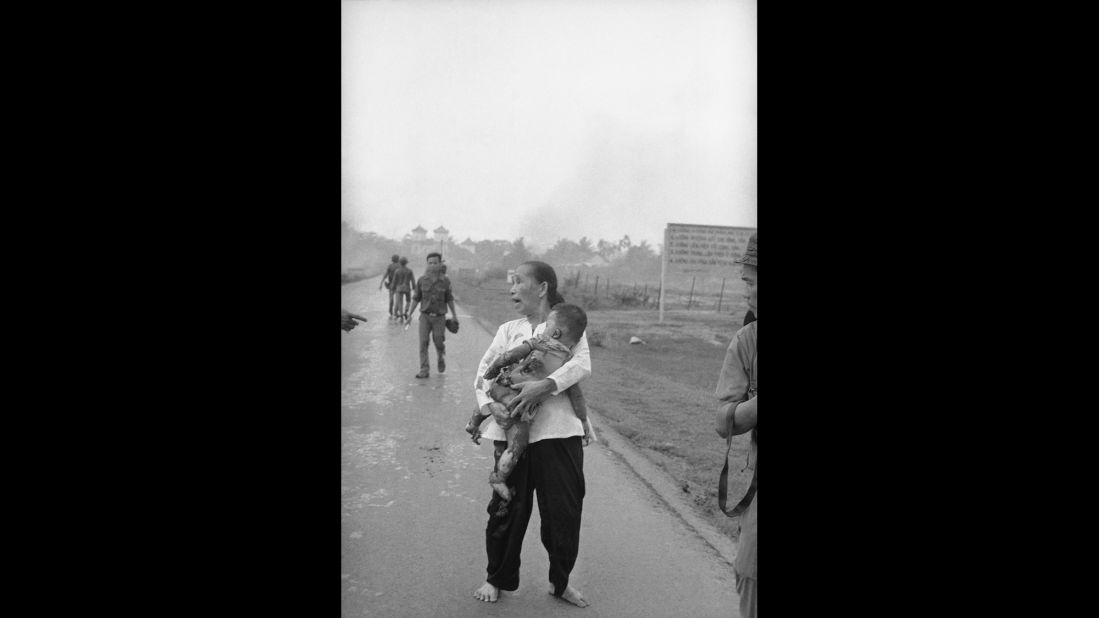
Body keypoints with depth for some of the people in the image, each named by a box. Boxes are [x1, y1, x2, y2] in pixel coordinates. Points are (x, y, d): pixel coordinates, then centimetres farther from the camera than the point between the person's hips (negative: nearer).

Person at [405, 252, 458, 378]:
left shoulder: (445, 281, -3)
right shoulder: (422, 280, -2)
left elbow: (449, 299, 7)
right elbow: (416, 299, 3)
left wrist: (455, 315, 10)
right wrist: (409, 314, -3)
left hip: (439, 317, 0)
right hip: (425, 316, 0)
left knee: (439, 343, 1)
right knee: (423, 343, -11)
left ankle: (441, 358, 35)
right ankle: (424, 371, -9)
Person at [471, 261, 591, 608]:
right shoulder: (508, 330, 13)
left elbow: (582, 364, -14)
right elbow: (483, 374, 7)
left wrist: (545, 385, -29)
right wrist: (490, 404, -14)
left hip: (557, 432, -2)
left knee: (564, 511, 4)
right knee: (507, 508, 7)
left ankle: (560, 582, 27)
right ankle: (497, 579, 29)